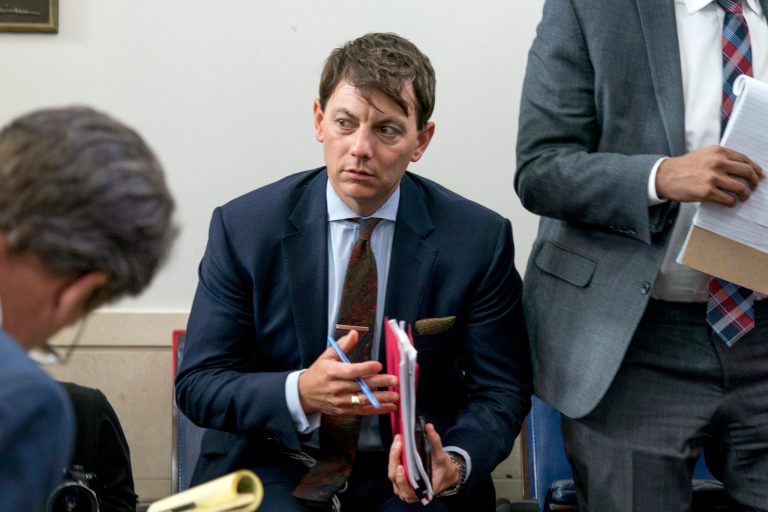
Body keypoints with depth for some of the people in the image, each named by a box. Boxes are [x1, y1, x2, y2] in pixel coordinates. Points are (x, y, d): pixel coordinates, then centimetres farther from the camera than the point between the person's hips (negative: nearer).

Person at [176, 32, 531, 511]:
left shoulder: (479, 239, -6)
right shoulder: (243, 228, -6)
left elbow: (501, 390, -1)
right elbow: (197, 384, -5)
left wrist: (454, 464, -22)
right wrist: (301, 394, -24)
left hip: (406, 472, 1)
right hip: (275, 467, 0)